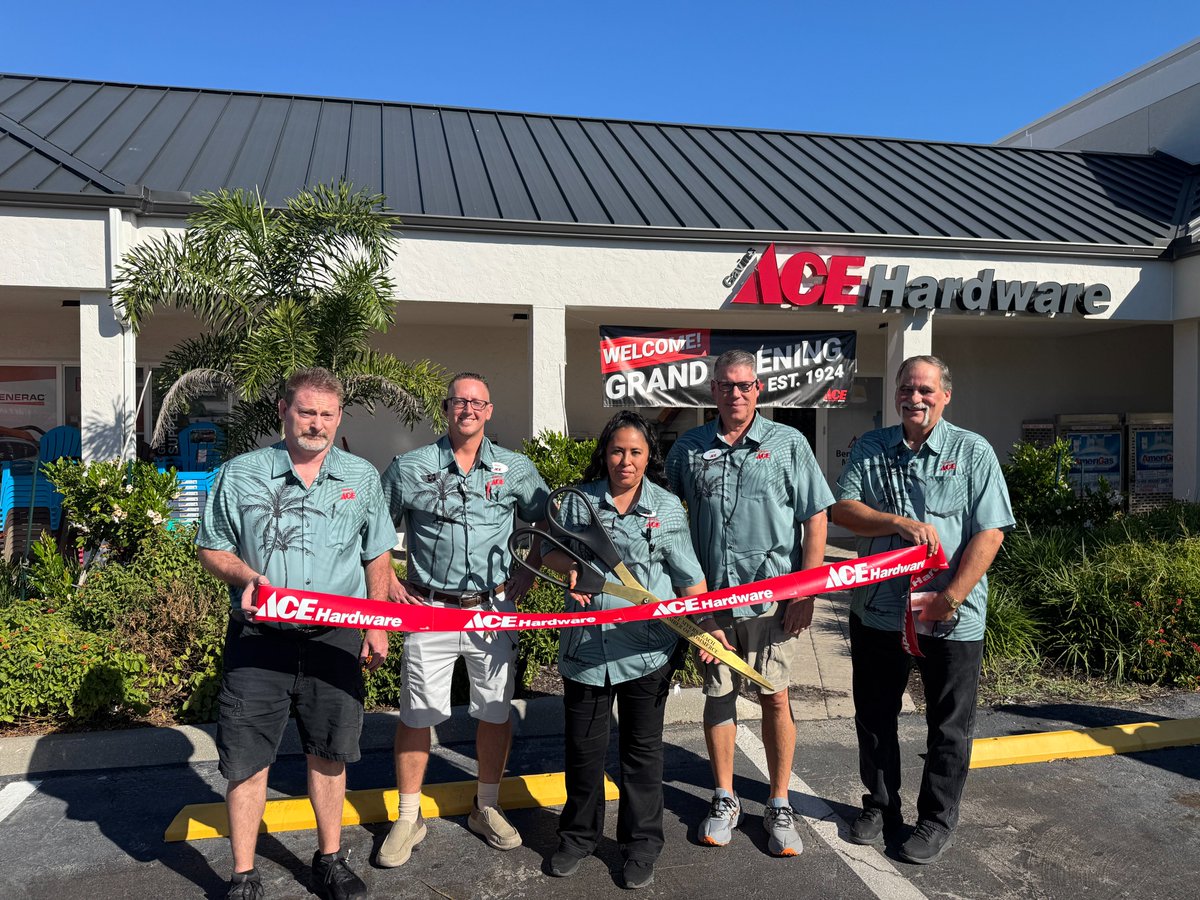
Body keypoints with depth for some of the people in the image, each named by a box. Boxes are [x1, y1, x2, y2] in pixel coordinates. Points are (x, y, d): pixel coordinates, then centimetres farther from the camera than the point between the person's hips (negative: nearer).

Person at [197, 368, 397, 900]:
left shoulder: (362, 477, 6)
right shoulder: (241, 474, 1)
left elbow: (378, 556, 11)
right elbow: (211, 548, 7)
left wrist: (377, 626, 6)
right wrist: (246, 576, -13)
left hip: (336, 638, 1)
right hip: (258, 638, -1)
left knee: (329, 753, 12)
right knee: (246, 757, 3)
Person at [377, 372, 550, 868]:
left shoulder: (515, 469, 3)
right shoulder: (410, 467, -2)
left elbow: (549, 521, 14)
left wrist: (528, 573, 5)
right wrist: (389, 583, 0)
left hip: (493, 608, 2)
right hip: (429, 608, -1)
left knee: (495, 712, 10)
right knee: (416, 715, 5)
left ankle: (486, 808, 30)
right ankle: (408, 819, 23)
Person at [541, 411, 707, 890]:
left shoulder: (666, 508, 0)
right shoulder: (579, 500, 4)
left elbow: (689, 578, 1)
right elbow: (550, 550, 10)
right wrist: (571, 564, -12)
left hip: (645, 648, -1)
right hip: (585, 643, 2)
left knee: (642, 747, 11)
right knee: (583, 745, 13)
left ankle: (641, 845, 28)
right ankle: (579, 835, 34)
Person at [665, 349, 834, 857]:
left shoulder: (788, 444, 0)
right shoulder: (688, 449, 5)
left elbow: (815, 519, 0)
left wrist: (805, 592, -6)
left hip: (771, 596, -1)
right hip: (709, 597, 2)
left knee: (775, 699, 5)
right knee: (718, 696, 11)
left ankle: (779, 806, 21)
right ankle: (724, 800, 27)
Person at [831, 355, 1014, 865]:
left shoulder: (973, 452, -3)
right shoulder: (870, 448, 5)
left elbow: (990, 533, -10)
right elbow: (843, 509, -5)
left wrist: (950, 598, -17)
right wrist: (900, 522, -21)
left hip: (952, 617, -2)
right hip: (877, 608, 3)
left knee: (948, 723, 10)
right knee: (874, 714, 15)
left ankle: (937, 820, 29)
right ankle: (880, 805, 34)